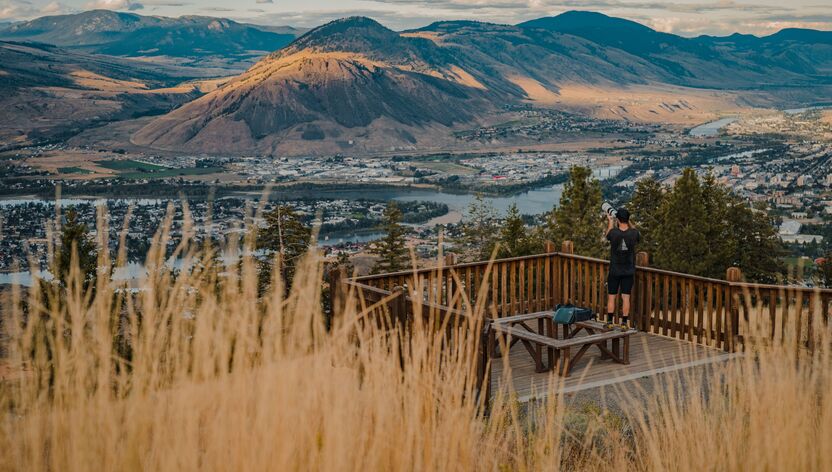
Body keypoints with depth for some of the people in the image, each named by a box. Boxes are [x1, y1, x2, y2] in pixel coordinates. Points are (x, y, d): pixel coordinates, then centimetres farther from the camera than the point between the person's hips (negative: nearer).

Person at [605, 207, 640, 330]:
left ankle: (609, 322, 10)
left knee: (611, 297, 8)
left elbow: (607, 235, 12)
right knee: (626, 297, 3)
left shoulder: (613, 233, -13)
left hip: (614, 271, -1)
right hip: (629, 271, 1)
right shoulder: (634, 233, -9)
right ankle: (624, 323, 4)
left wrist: (610, 221, 25)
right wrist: (629, 223, 21)